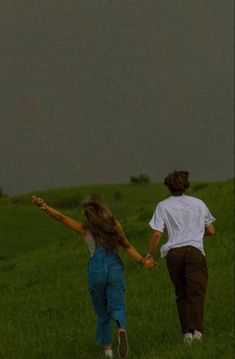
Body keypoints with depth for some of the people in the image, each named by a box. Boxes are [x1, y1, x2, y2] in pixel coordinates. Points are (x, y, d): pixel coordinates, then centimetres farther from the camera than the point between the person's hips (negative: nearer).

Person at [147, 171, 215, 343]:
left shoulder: (163, 206, 8)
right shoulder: (198, 204, 14)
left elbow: (157, 234, -1)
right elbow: (211, 230, 20)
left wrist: (149, 255, 8)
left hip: (173, 253, 0)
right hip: (195, 250, 0)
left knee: (182, 294, 11)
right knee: (197, 291, -10)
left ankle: (187, 331, 1)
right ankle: (197, 329, -28)